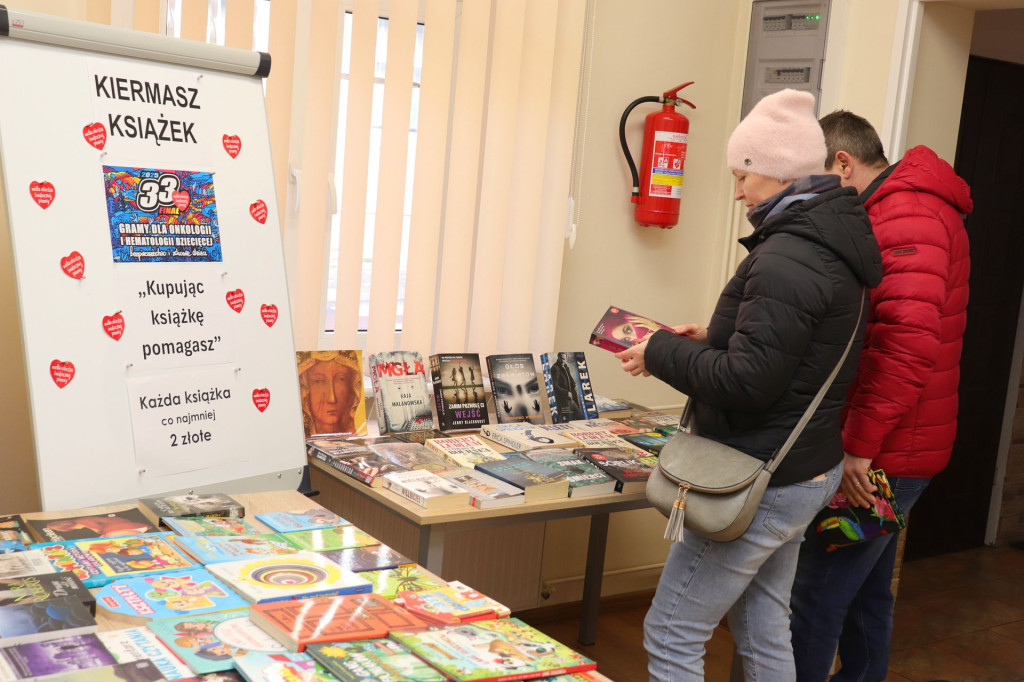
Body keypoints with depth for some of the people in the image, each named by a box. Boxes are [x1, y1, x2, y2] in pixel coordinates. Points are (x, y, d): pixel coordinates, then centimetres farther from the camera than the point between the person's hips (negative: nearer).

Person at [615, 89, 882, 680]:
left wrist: (662, 354, -13)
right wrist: (713, 339, 12)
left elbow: (745, 383, -25)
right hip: (810, 470, 10)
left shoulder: (786, 258, -23)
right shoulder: (829, 244, 9)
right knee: (764, 631, 21)